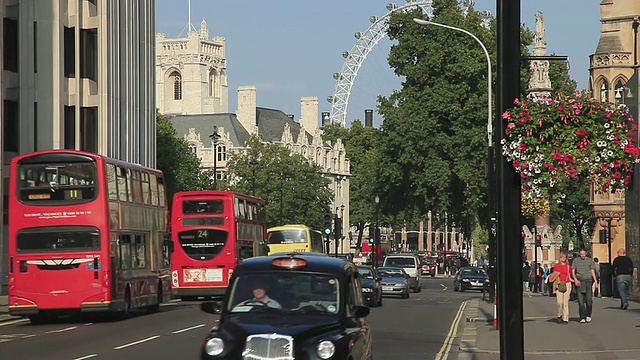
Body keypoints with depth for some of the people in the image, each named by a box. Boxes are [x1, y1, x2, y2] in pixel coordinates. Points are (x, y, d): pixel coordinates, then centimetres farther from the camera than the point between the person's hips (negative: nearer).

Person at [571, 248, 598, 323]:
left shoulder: (590, 260, 10)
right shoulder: (575, 260, 9)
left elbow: (592, 271, 9)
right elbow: (573, 271, 8)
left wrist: (595, 280, -4)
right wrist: (576, 280, -8)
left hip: (588, 280, 0)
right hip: (579, 282, 0)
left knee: (589, 299, -5)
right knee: (580, 300, -4)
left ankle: (588, 316, 12)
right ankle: (582, 318, -2)